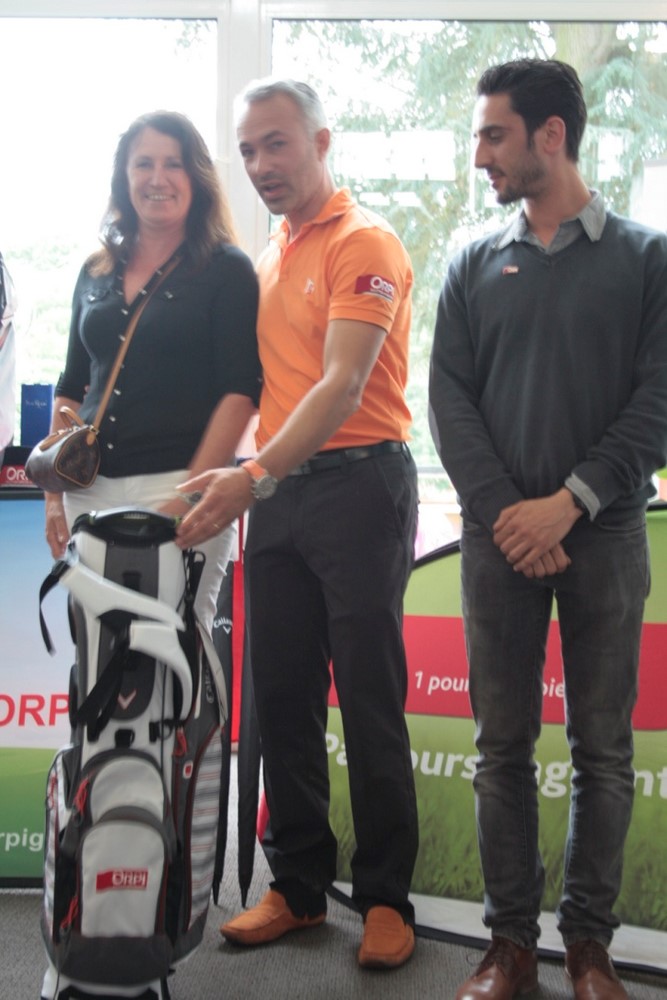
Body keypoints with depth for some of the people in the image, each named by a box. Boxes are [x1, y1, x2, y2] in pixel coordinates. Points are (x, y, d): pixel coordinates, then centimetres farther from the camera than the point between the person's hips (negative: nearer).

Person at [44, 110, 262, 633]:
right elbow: (71, 389, 19)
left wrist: (193, 496, -16)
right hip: (90, 490, 5)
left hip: (180, 487, -5)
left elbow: (240, 393, -8)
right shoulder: (96, 274, 16)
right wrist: (54, 491, 10)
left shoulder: (227, 269, 0)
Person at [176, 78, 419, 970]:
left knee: (369, 700, -1)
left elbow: (342, 385, -18)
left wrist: (254, 475, -27)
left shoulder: (363, 244, -6)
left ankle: (386, 897, 12)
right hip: (275, 492, 7)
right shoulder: (266, 260, 17)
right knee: (281, 696, 9)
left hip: (356, 482, -7)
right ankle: (298, 886, 22)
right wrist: (246, 481, 5)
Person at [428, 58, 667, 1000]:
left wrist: (570, 502, -14)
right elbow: (451, 401, 3)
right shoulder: (475, 266, 10)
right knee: (503, 746, 5)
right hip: (501, 535, 2)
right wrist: (506, 513, -10)